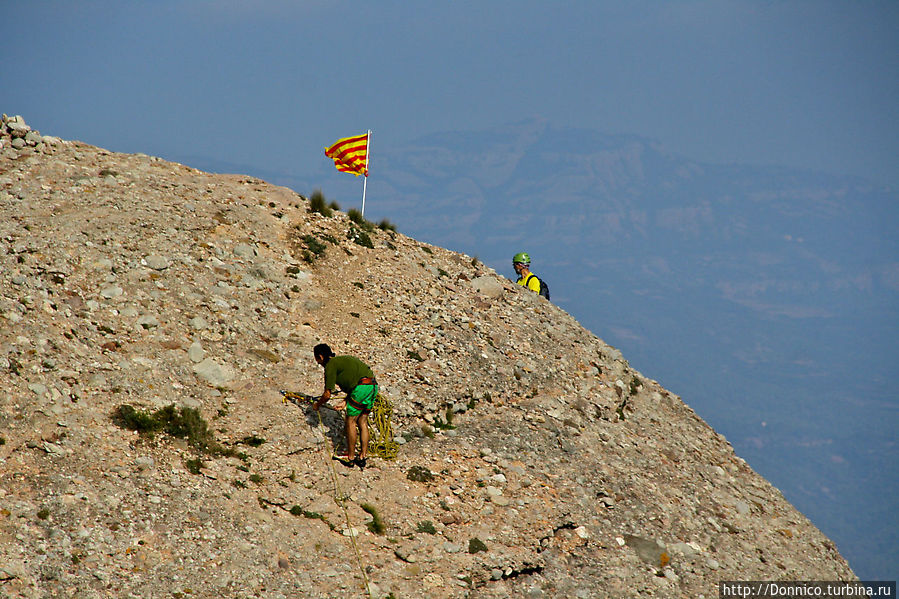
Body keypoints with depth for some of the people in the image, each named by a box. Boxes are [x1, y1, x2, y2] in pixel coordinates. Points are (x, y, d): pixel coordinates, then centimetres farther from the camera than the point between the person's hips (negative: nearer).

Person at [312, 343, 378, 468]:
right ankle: (363, 457, 17)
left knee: (350, 421, 3)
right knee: (362, 421, 15)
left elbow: (327, 394, 2)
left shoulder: (330, 365, 1)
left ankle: (350, 458, 9)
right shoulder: (342, 360, 27)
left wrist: (317, 405, 20)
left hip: (363, 387, -9)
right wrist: (344, 403, 27)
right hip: (373, 386, 9)